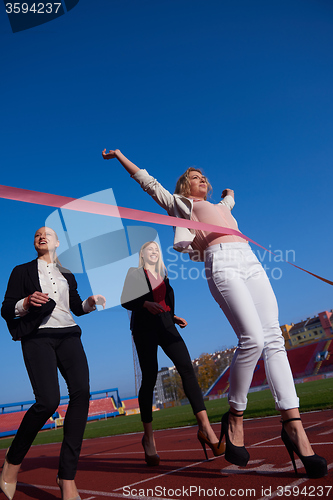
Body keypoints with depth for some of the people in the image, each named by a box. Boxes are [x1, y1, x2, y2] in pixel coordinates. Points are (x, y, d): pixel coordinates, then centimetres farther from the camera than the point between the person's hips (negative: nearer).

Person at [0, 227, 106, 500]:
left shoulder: (67, 275, 24)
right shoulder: (22, 271, 13)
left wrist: (91, 302, 4)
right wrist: (26, 303, -14)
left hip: (68, 335, 4)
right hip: (38, 337, -3)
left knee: (81, 392, -19)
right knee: (48, 401, -21)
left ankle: (67, 478, -10)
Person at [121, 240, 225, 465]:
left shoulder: (164, 276, 26)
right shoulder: (134, 273, 11)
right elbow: (126, 301, -1)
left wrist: (174, 317, 11)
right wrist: (145, 304, -18)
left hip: (165, 326, 5)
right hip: (145, 328, -4)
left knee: (187, 368, -14)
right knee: (150, 377, -6)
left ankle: (205, 427, -18)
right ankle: (148, 437, 7)